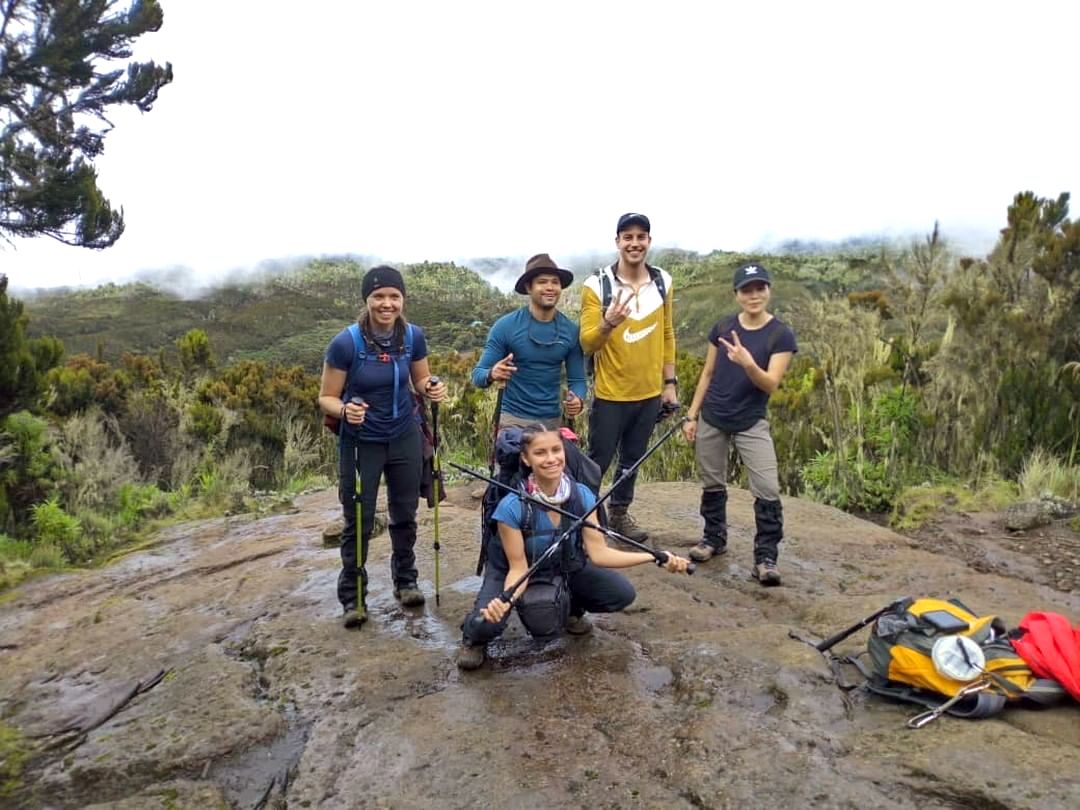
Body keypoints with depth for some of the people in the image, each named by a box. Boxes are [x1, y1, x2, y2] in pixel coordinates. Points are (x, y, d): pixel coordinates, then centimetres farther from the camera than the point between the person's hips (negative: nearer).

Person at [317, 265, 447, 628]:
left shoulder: (414, 336, -10)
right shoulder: (345, 343, -21)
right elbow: (326, 398, -13)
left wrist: (433, 389, -16)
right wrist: (345, 410, -34)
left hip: (405, 438, 3)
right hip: (360, 443, -3)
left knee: (404, 514, 17)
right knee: (358, 522, 6)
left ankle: (405, 581, 37)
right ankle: (352, 597, 23)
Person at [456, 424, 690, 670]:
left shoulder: (582, 495, -20)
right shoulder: (512, 507, -31)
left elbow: (598, 552, -19)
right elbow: (519, 568, -25)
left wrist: (653, 557, -29)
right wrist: (505, 601, -46)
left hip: (563, 567, 4)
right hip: (510, 572, -4)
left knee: (622, 593, -12)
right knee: (488, 622, -33)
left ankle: (568, 609, 17)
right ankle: (473, 637, 6)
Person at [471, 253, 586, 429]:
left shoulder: (571, 331, -1)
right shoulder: (506, 326, -9)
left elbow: (577, 379, 5)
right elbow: (478, 374, -7)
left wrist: (578, 399, -17)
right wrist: (491, 375, -30)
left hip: (552, 420, 3)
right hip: (513, 419, -3)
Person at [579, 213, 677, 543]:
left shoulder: (663, 282, 2)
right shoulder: (597, 284, -12)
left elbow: (668, 336, 10)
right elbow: (587, 344, -16)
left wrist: (670, 382, 8)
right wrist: (608, 323, -35)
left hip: (649, 393, 5)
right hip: (610, 394, -4)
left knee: (632, 459, 18)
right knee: (599, 460, 4)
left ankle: (619, 513, 36)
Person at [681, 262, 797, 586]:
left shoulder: (781, 334, -8)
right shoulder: (722, 328, 1)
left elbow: (770, 384, -15)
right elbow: (707, 374, 7)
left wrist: (747, 363, -34)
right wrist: (691, 415, 5)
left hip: (751, 423, -3)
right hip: (711, 419, 3)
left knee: (768, 490, -11)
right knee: (712, 485, 14)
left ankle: (766, 557, 0)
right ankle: (714, 538, 33)